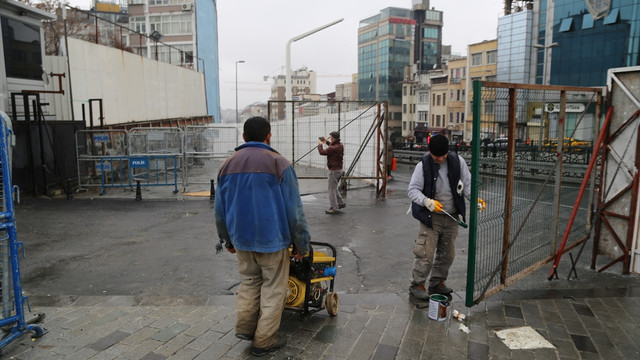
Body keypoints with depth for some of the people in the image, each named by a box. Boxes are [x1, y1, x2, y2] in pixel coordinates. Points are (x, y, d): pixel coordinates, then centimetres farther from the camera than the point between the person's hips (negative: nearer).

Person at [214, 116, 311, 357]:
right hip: (272, 238, -5)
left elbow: (220, 209, 12)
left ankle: (245, 326, 22)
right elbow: (294, 210, -10)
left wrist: (227, 239, 23)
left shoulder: (227, 165, 5)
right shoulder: (278, 163, -10)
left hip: (241, 238, 5)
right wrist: (302, 244, -1)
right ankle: (264, 341, 15)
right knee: (273, 288, 9)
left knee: (250, 281, 25)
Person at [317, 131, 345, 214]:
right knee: (334, 188, 23)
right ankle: (341, 203, 28)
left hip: (334, 170, -9)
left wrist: (320, 144, 2)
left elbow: (322, 152, -15)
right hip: (339, 169, 9)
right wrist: (326, 142, 22)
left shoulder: (332, 148, -24)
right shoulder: (340, 145, 4)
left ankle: (334, 208, 3)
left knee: (332, 189, -1)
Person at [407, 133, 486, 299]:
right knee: (426, 253, -7)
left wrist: (475, 198, -17)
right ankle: (417, 284, 11)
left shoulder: (458, 161, -4)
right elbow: (413, 189, -11)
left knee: (447, 253, 14)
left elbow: (467, 184, 2)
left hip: (452, 217, 4)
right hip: (431, 217, -4)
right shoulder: (423, 165, -12)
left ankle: (437, 283, 33)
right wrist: (427, 202, -28)